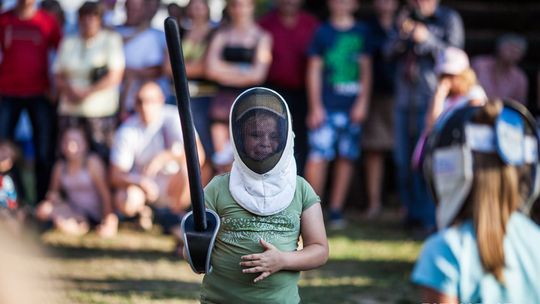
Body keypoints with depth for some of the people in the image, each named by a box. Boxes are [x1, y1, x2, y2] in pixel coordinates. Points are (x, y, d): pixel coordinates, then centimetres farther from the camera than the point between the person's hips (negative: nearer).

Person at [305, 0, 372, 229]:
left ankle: (336, 211, 11)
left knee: (347, 158, 4)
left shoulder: (361, 33, 9)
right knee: (318, 156, -10)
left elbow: (366, 70, 9)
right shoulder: (323, 32, 5)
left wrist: (362, 102, -1)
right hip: (326, 105, -2)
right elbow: (314, 70, 5)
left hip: (352, 107, 2)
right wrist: (315, 106, -2)